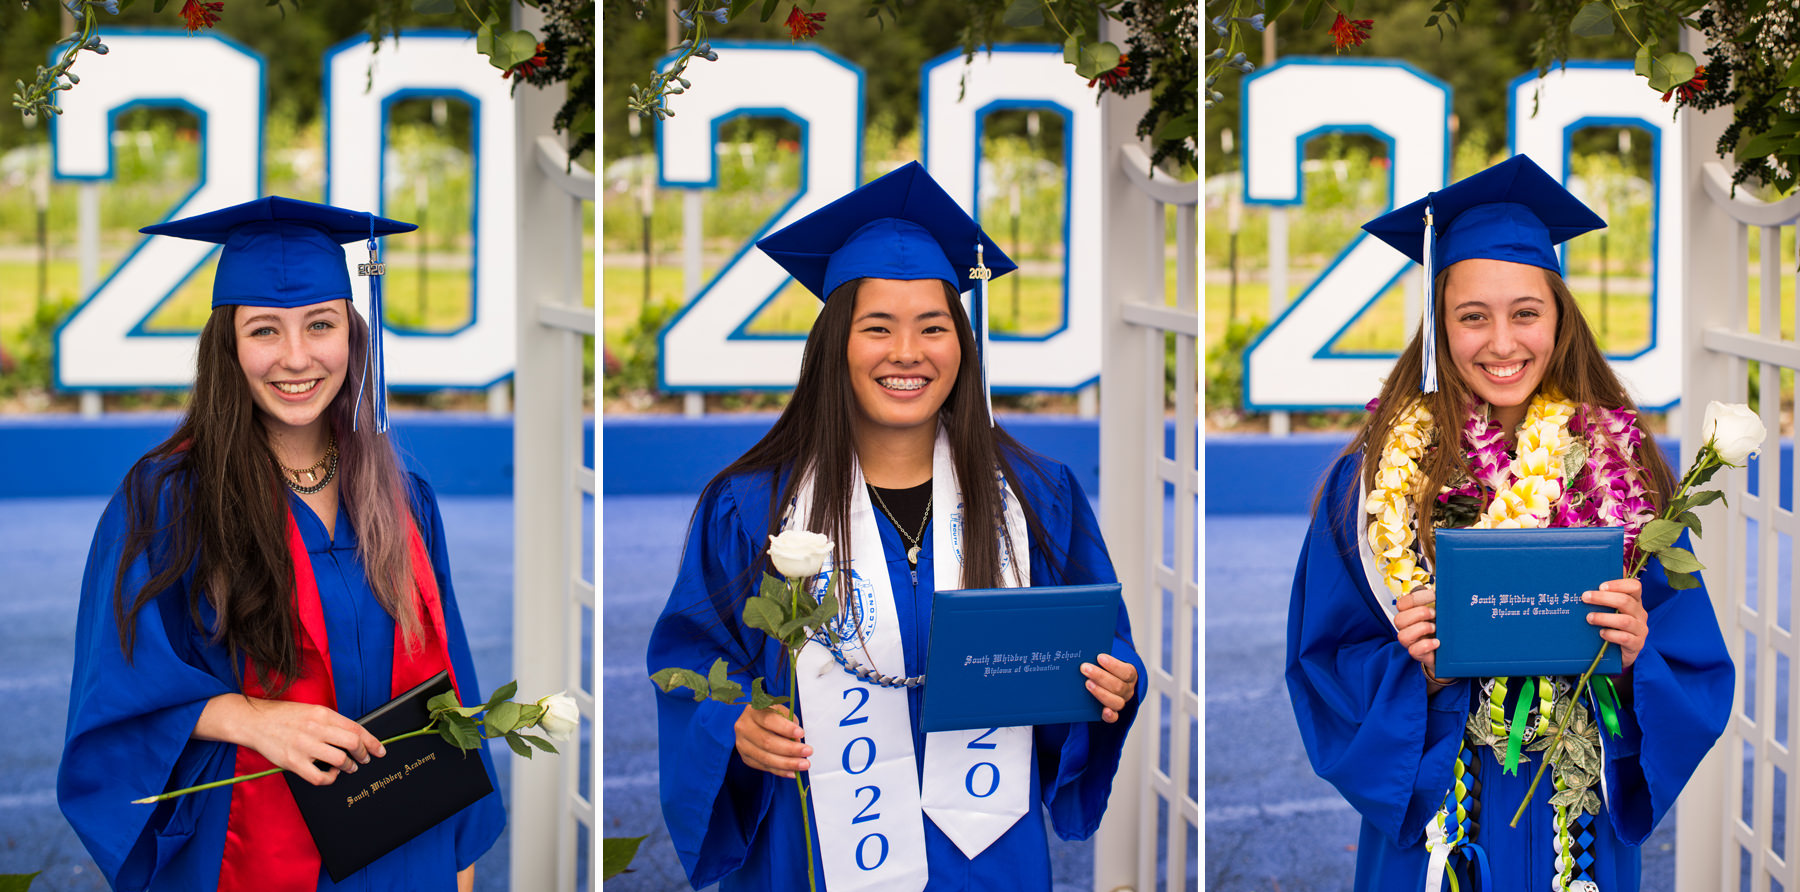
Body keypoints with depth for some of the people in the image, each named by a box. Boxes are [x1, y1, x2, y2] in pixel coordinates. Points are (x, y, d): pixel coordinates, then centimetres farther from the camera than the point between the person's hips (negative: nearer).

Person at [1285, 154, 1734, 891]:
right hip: (1427, 824, -1)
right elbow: (1324, 668, -3)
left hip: (1586, 825, 1)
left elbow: (1696, 667, 0)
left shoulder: (1621, 468, -2)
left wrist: (1637, 652, -20)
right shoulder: (1377, 476, -4)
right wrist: (1411, 665, -21)